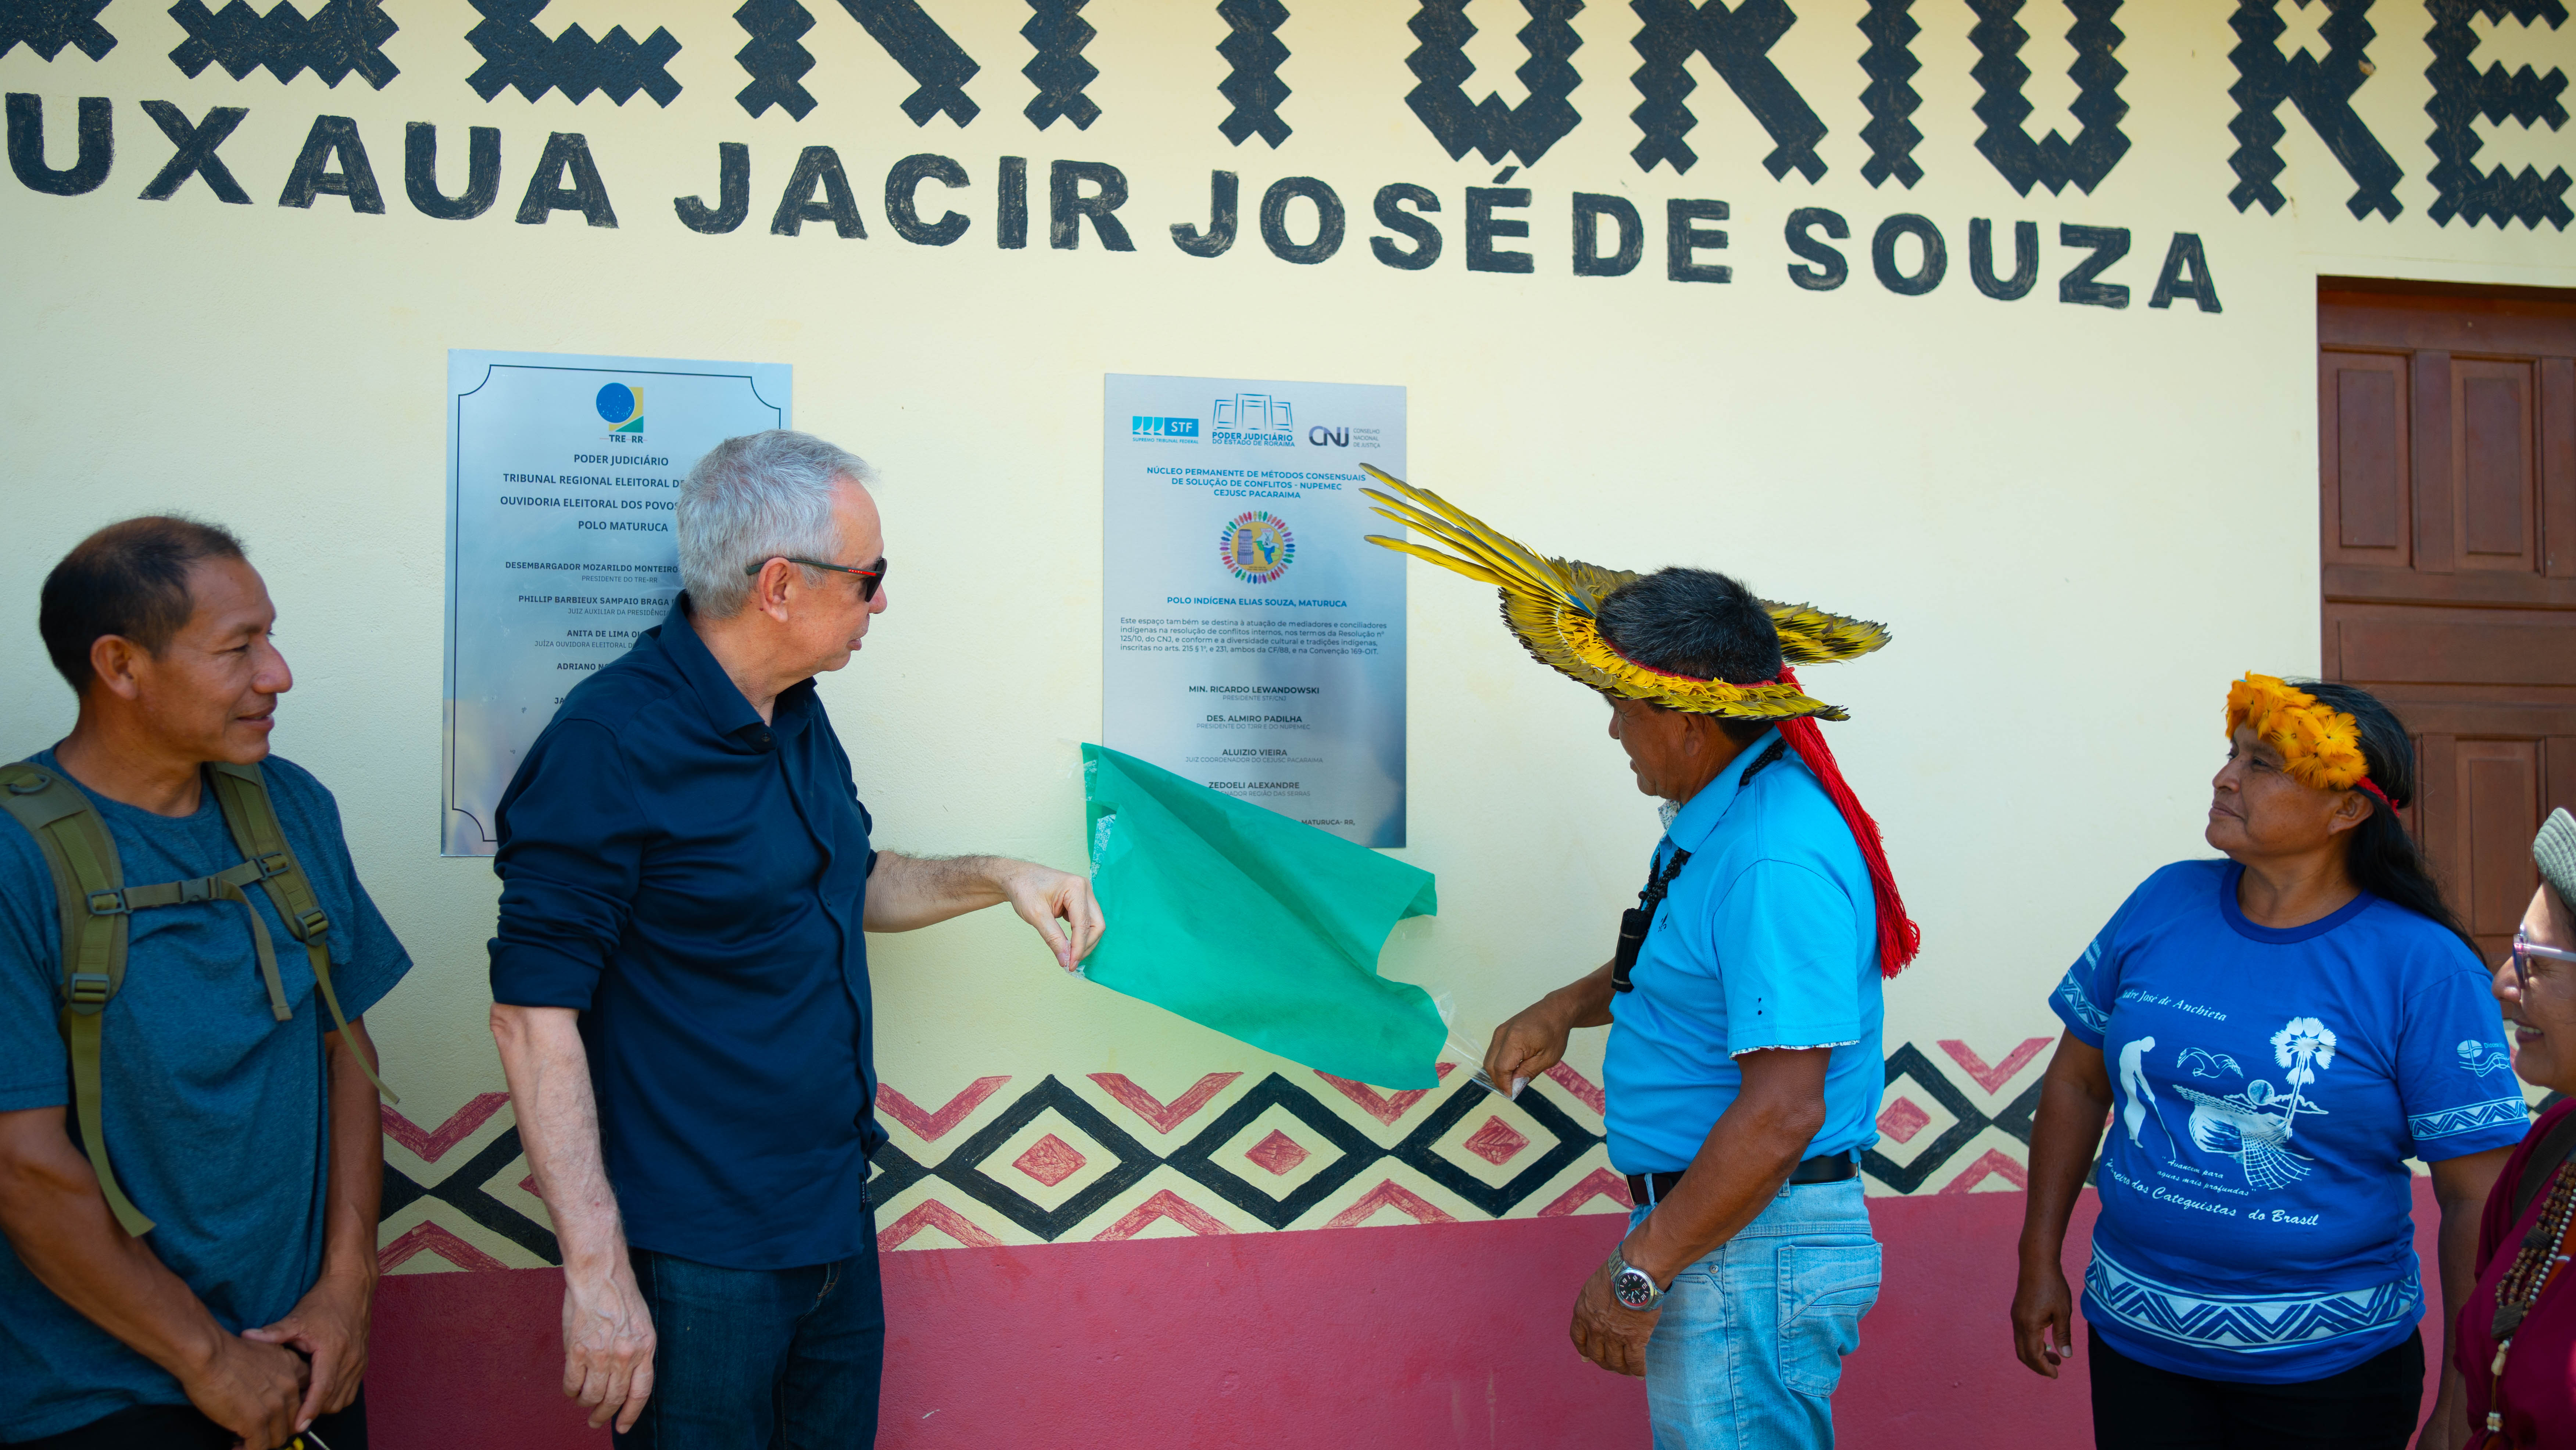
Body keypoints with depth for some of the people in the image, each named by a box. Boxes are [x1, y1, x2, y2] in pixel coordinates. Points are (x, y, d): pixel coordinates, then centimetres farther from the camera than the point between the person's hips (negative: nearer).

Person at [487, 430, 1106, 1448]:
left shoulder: (799, 717, 8)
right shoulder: (611, 742, -19)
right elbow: (533, 1013, -20)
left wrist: (992, 879, 7)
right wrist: (598, 1267, -23)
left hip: (837, 1221, 8)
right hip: (698, 1265, -8)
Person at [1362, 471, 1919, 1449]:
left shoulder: (1774, 858, -24)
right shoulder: (1723, 811, 9)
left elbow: (1784, 1109, -27)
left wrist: (1639, 1272, -23)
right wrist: (1567, 1008, 13)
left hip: (1752, 1254, -10)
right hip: (1714, 1231, 10)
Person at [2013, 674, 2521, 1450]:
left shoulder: (2424, 969, -12)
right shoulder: (2166, 903, -1)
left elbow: (2476, 1198, -12)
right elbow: (2077, 1082, 7)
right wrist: (2040, 1262, 7)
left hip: (2325, 1371, -2)